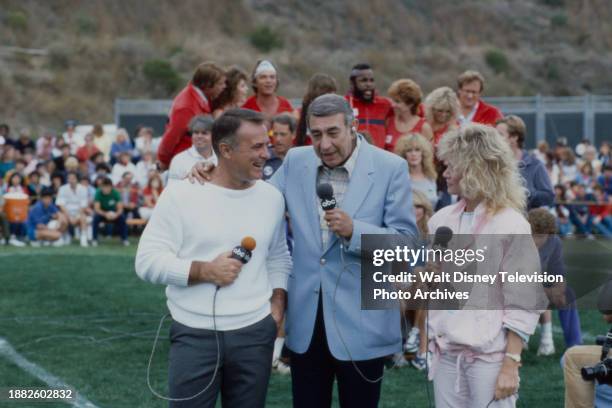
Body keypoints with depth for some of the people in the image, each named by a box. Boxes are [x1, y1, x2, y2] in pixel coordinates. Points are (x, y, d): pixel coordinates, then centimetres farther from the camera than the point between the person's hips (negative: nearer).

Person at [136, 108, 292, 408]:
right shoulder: (180, 194, -7)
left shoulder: (272, 197, 7)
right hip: (194, 335, -3)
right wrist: (205, 271, -17)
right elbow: (147, 261, -8)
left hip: (256, 334, 3)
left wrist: (277, 305, 6)